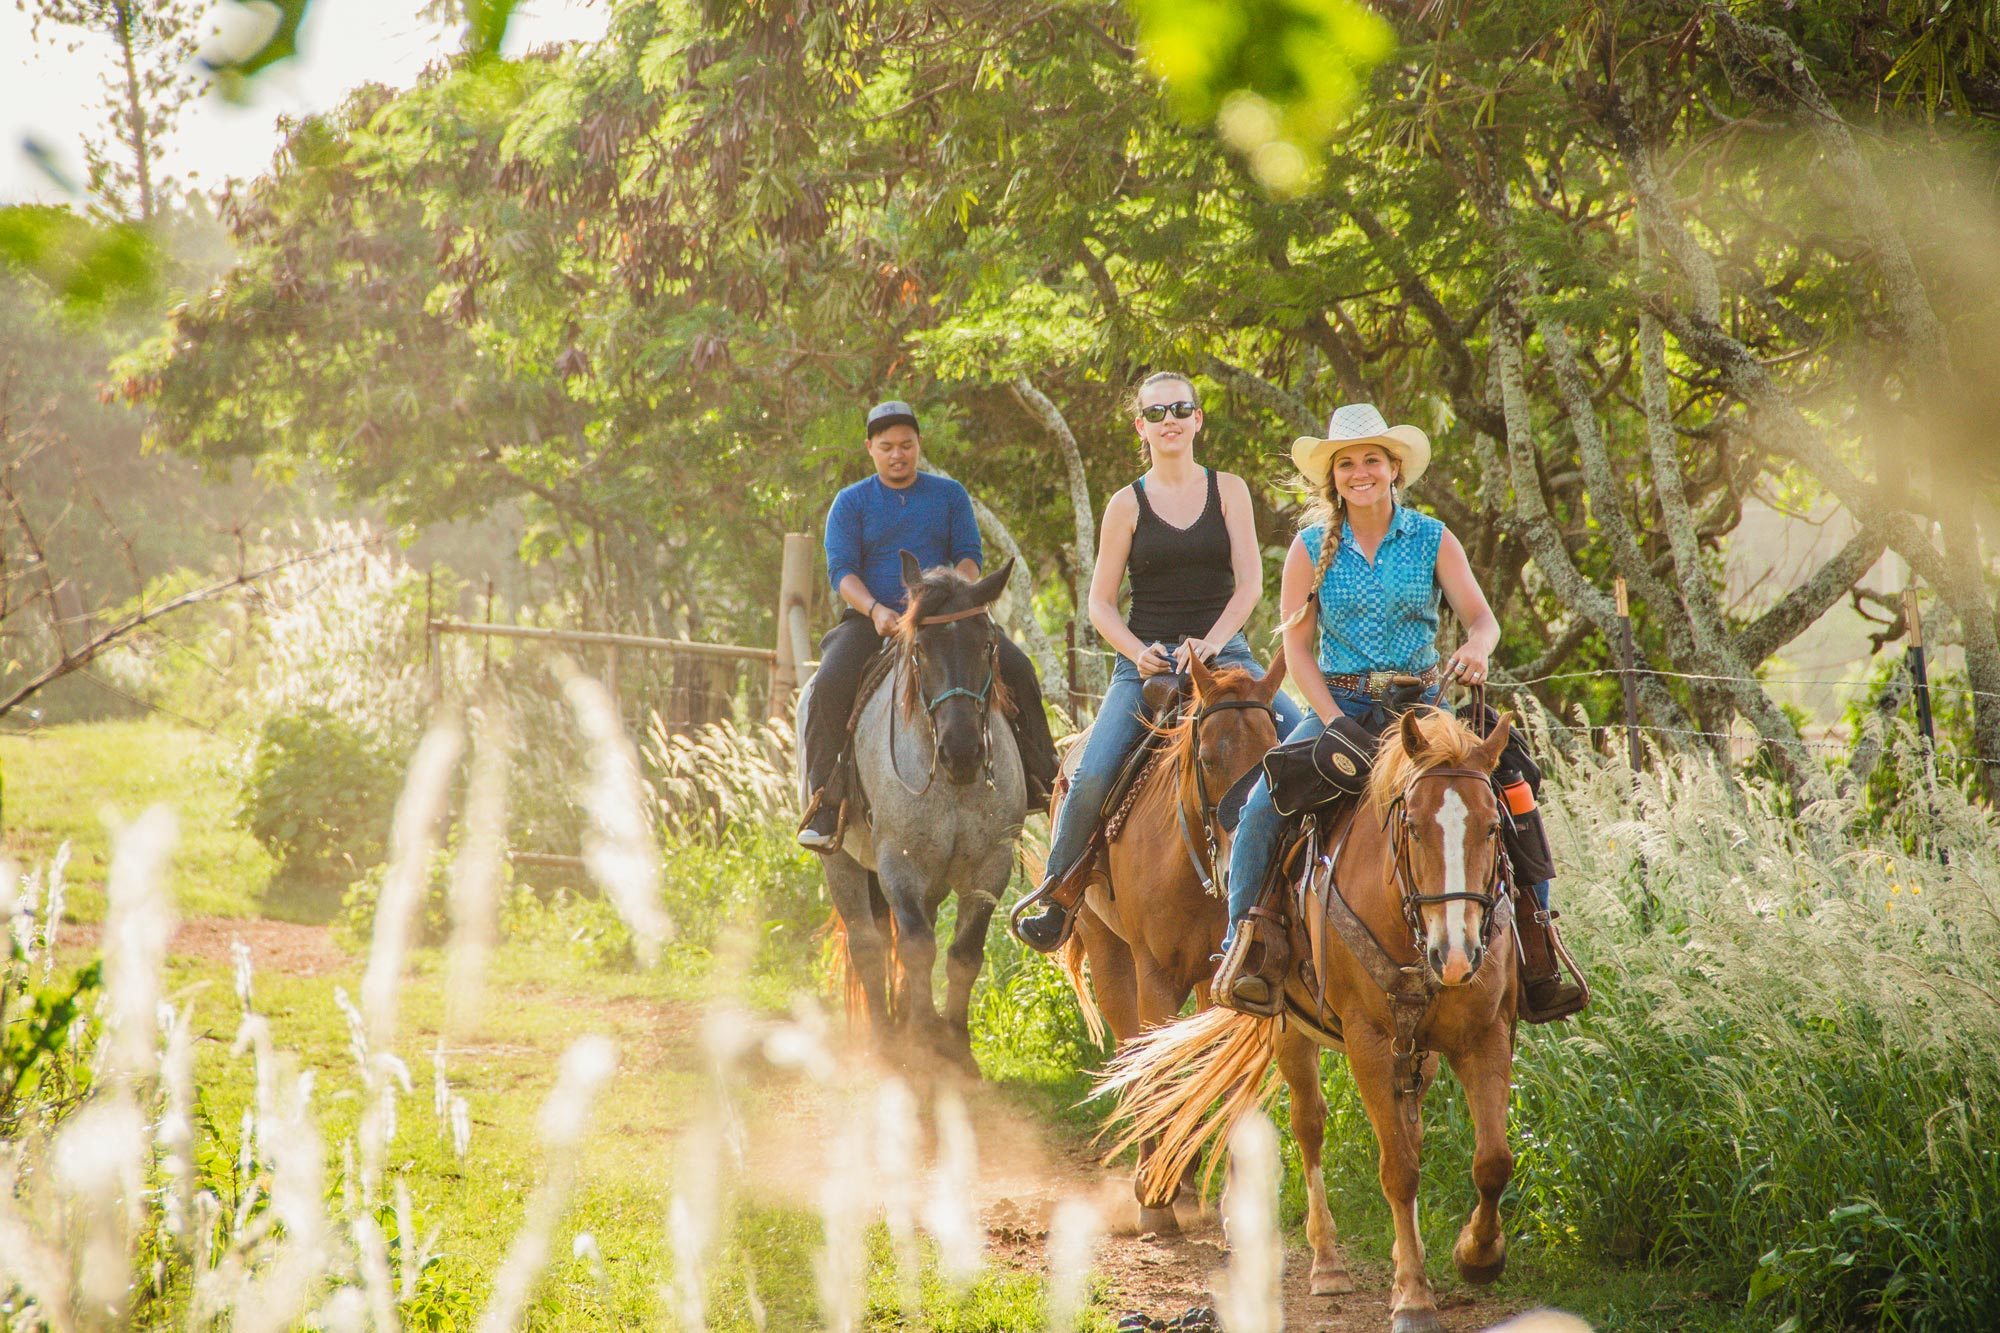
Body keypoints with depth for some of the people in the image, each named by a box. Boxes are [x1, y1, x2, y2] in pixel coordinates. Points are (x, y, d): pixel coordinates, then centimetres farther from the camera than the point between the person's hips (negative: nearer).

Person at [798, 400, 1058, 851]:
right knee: (830, 686, -30)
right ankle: (824, 807, -26)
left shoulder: (950, 495, 11)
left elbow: (969, 557, 4)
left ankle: (1039, 778, -6)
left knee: (1017, 668, -18)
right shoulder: (851, 503, 6)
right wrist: (875, 610, -23)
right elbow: (841, 571, -3)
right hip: (871, 622, -2)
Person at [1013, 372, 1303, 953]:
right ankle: (1055, 896, -2)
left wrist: (1209, 643, -17)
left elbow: (1250, 583, -1)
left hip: (1223, 652, 1)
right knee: (1090, 778, -18)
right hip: (1147, 660, -1)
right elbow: (1100, 603, 5)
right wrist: (1138, 652, -14)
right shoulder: (1128, 505, 5)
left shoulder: (1228, 490, 6)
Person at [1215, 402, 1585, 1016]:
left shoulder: (1432, 540, 2)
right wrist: (1336, 723, -13)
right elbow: (1297, 647, -1)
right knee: (1261, 808, -24)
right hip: (1337, 704, 0)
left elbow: (1482, 617, -5)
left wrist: (1477, 648, -31)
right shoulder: (1312, 547, 2)